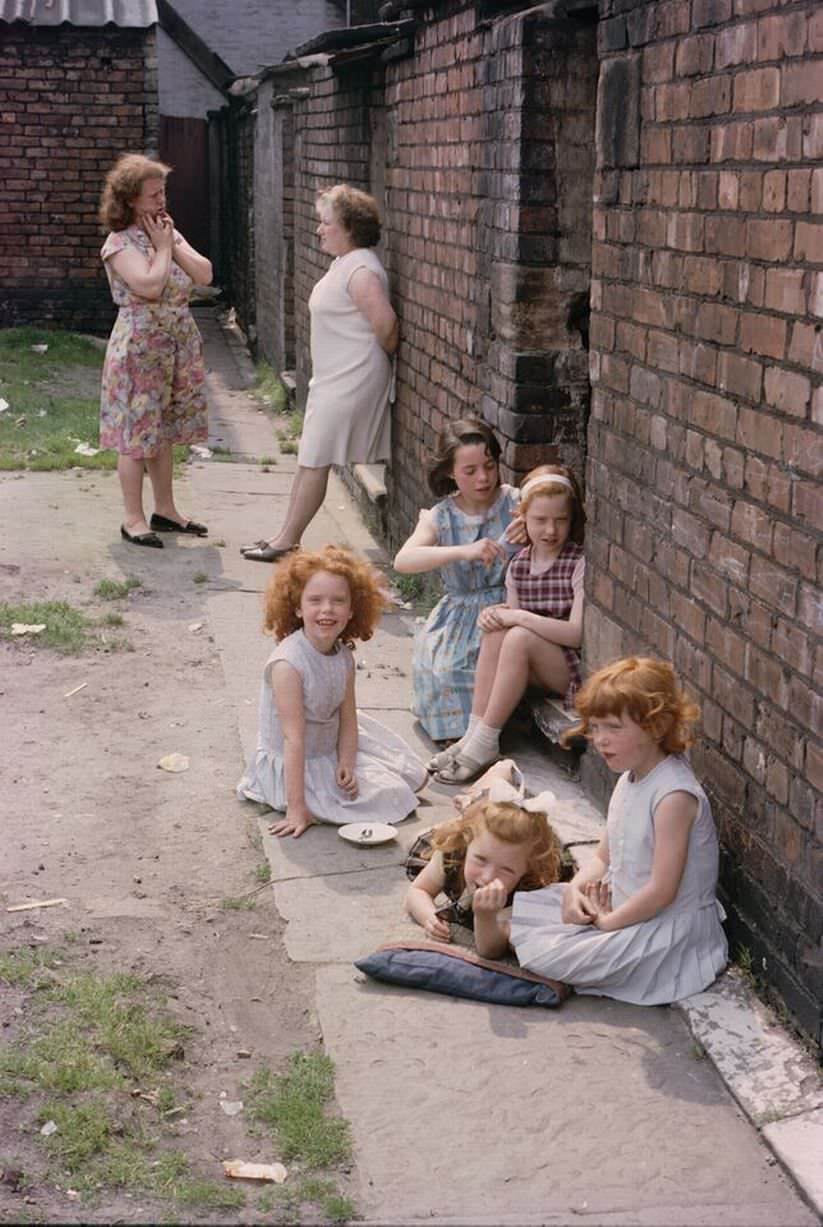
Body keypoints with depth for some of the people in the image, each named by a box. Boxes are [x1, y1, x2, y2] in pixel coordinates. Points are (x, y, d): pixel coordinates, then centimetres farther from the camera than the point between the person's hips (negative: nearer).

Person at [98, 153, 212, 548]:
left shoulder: (168, 233, 11)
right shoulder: (120, 243, -12)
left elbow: (204, 274, 2)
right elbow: (150, 286, -26)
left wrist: (173, 243, -6)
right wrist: (162, 247, -12)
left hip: (179, 345, 7)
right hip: (140, 348, -7)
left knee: (164, 430, 14)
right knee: (137, 433, -2)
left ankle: (165, 509, 23)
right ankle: (132, 518, 5)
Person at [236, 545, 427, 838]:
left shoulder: (344, 657, -8)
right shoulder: (288, 663, -31)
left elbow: (348, 719, -2)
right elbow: (294, 738, -31)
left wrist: (346, 764, -19)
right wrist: (296, 808, -30)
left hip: (332, 748, 7)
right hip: (294, 765, -7)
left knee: (412, 776, 14)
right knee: (387, 797, -11)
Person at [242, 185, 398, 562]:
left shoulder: (360, 271, -19)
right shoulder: (343, 264, 14)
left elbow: (387, 324, -26)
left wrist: (382, 353, -9)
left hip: (351, 382, -11)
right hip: (332, 378, 11)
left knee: (314, 460, -6)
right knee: (307, 460, 13)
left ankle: (288, 541, 0)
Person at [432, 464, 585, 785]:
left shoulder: (580, 563, -13)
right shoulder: (518, 565, 6)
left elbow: (578, 633, -21)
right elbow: (513, 619, 11)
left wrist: (520, 617, -22)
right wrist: (496, 615, -12)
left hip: (574, 669, -6)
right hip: (534, 670, 6)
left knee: (518, 637, -28)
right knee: (494, 632, -18)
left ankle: (485, 743, -24)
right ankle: (474, 732, -19)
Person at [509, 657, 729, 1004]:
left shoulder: (674, 794, -25)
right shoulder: (630, 778, 6)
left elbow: (662, 891, -26)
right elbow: (604, 856, 13)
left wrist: (609, 921, -14)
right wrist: (576, 888, -7)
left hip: (667, 928, -9)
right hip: (619, 905, 9)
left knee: (544, 956, -19)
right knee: (525, 908, 5)